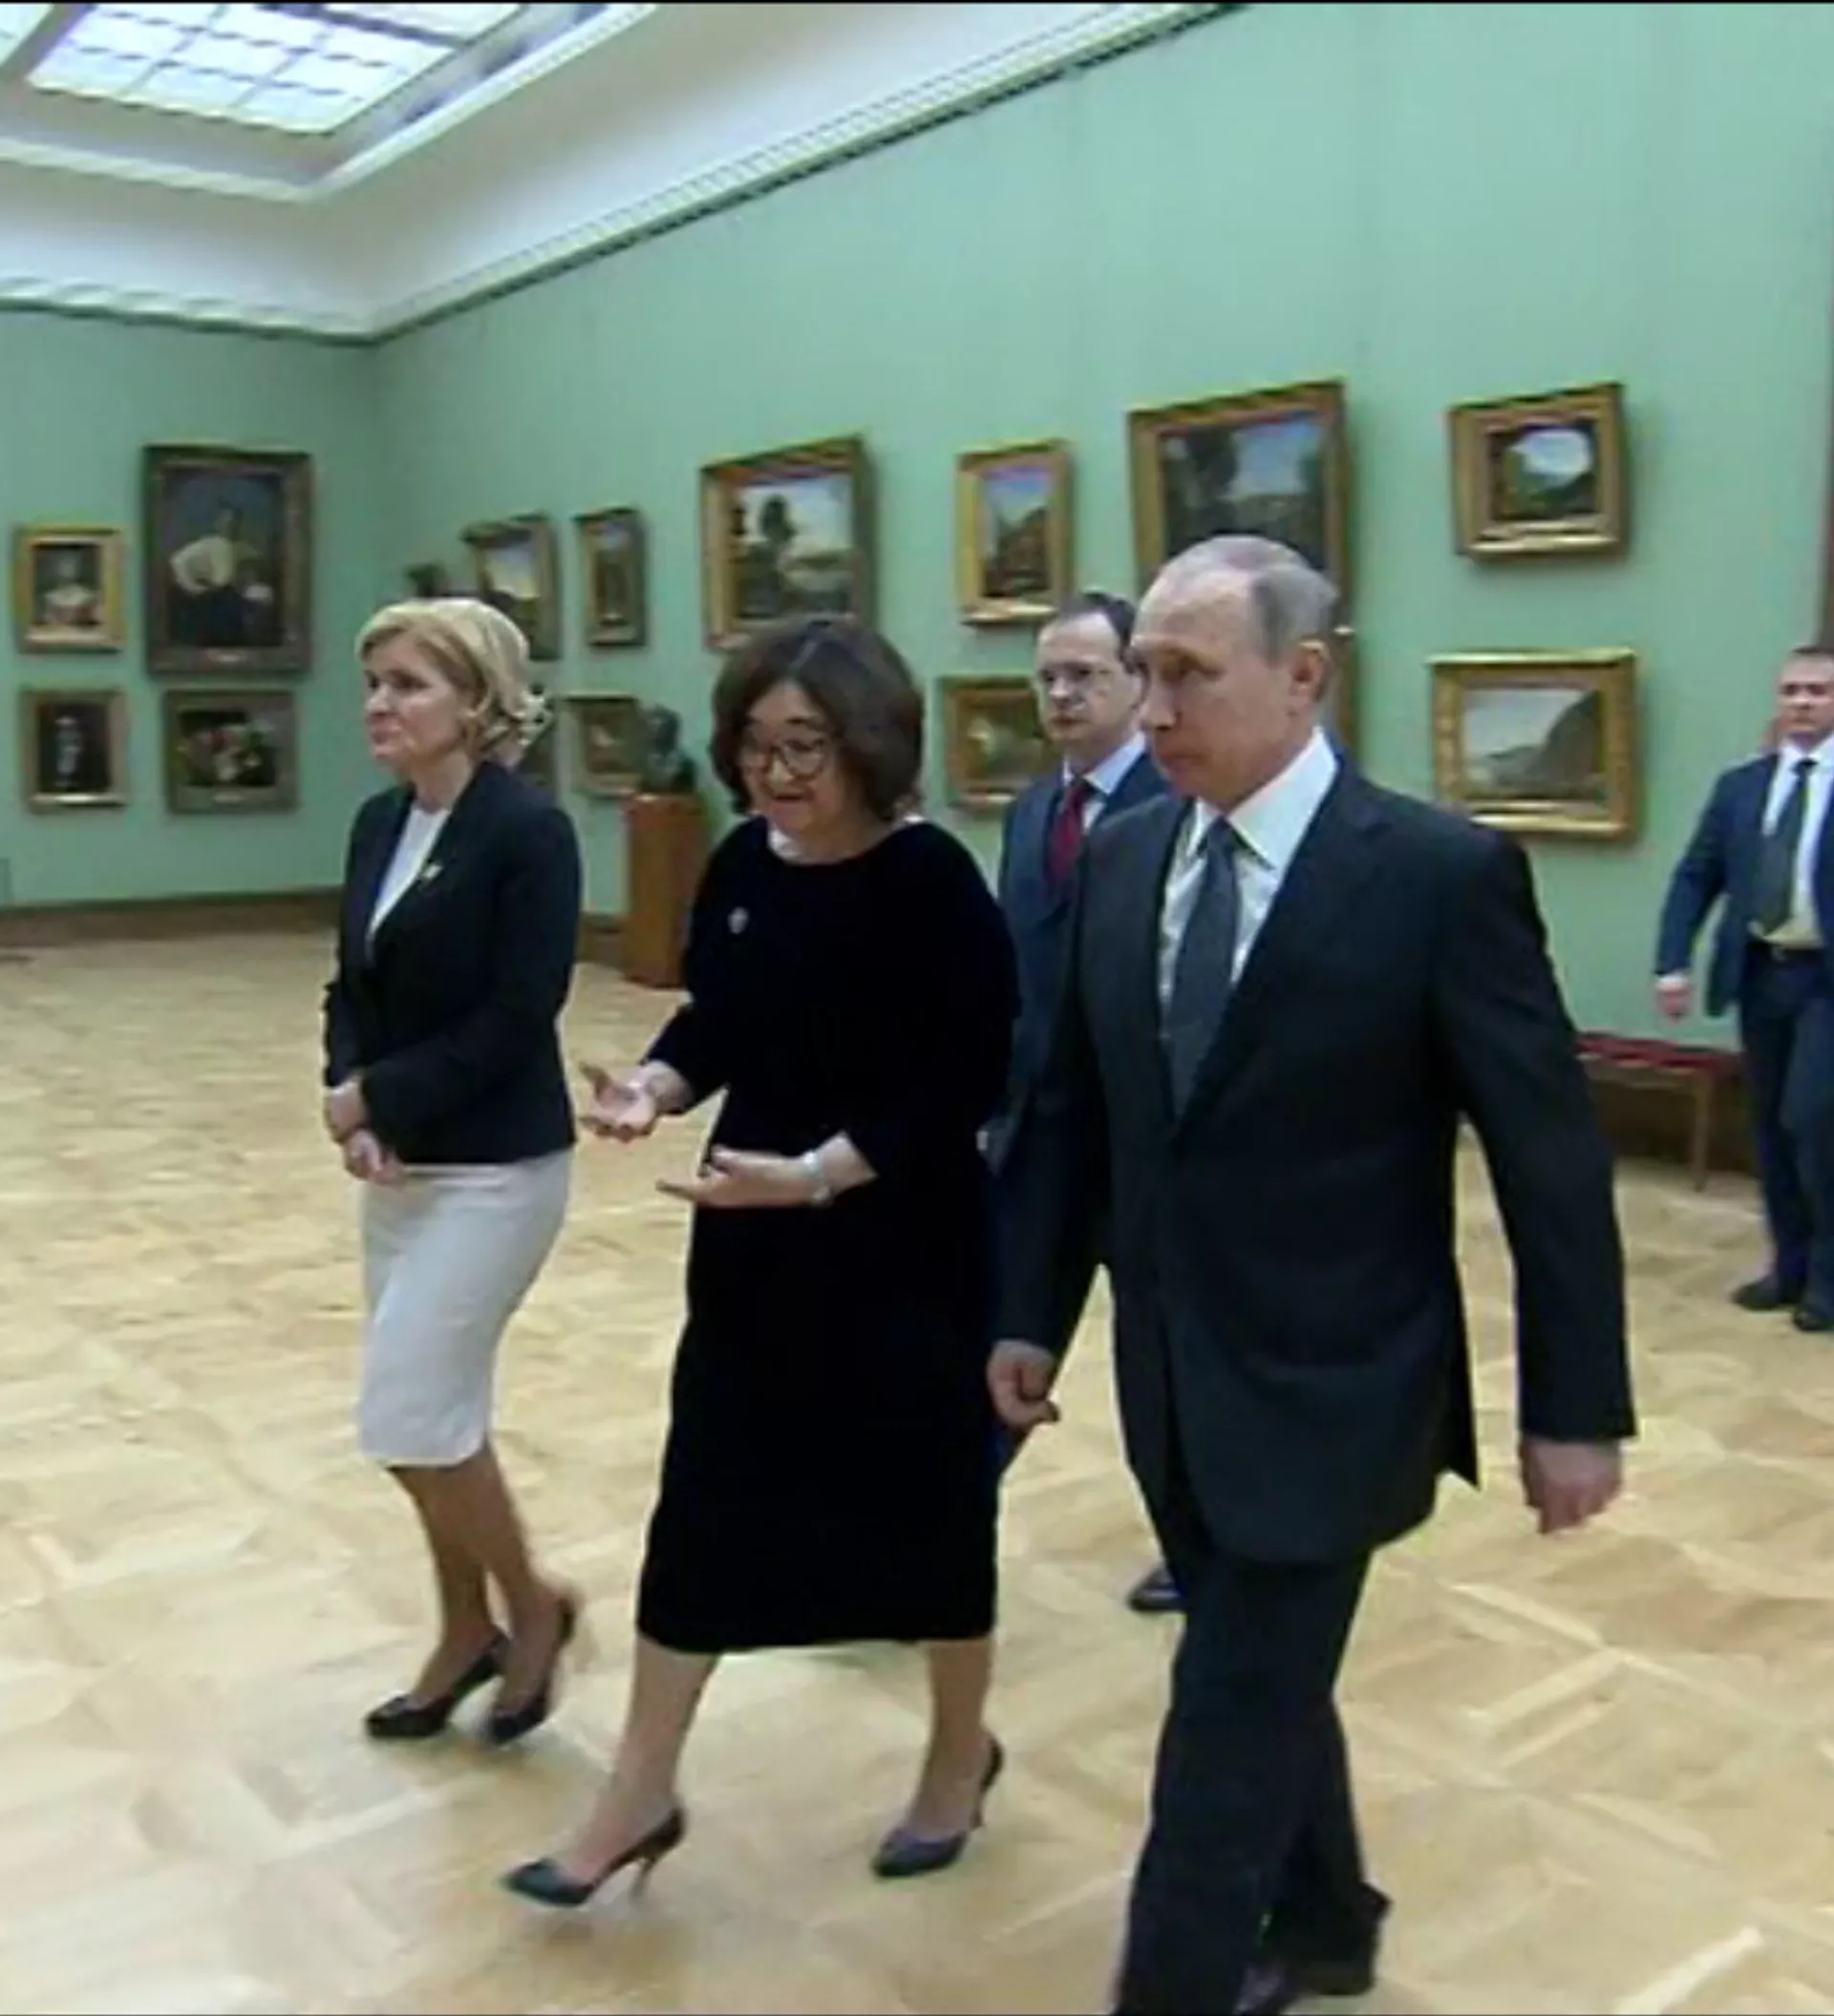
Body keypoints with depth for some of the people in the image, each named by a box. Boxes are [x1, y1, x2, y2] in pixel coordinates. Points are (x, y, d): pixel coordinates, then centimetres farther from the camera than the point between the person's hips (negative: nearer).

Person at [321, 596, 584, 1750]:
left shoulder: (530, 830, -15)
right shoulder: (379, 824, 8)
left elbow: (516, 1020, -20)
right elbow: (352, 989, 8)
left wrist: (379, 1099, -14)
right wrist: (353, 1114, -9)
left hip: (496, 1169, -7)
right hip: (401, 1164, 8)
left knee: (407, 1414, -6)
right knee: (438, 1413, 14)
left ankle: (532, 1605, 18)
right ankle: (468, 1632, 31)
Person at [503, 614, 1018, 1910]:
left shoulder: (933, 882, -16)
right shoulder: (742, 866, 2)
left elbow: (969, 1080, -18)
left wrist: (820, 1171, -27)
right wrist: (658, 1085, -10)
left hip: (907, 1246, -5)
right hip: (754, 1238, 6)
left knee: (925, 1496, 11)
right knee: (706, 1498, 10)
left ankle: (961, 1757, 37)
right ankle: (642, 1795, 25)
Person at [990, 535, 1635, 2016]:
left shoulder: (1442, 873, -15)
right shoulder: (1121, 859, 1)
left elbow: (1553, 1157, -10)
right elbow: (1074, 1106, 9)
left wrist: (1575, 1408, -7)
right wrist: (1032, 1311, 9)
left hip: (1324, 1391, -6)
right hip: (1171, 1378, 6)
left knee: (1227, 1733, 0)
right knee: (1267, 1688, 23)